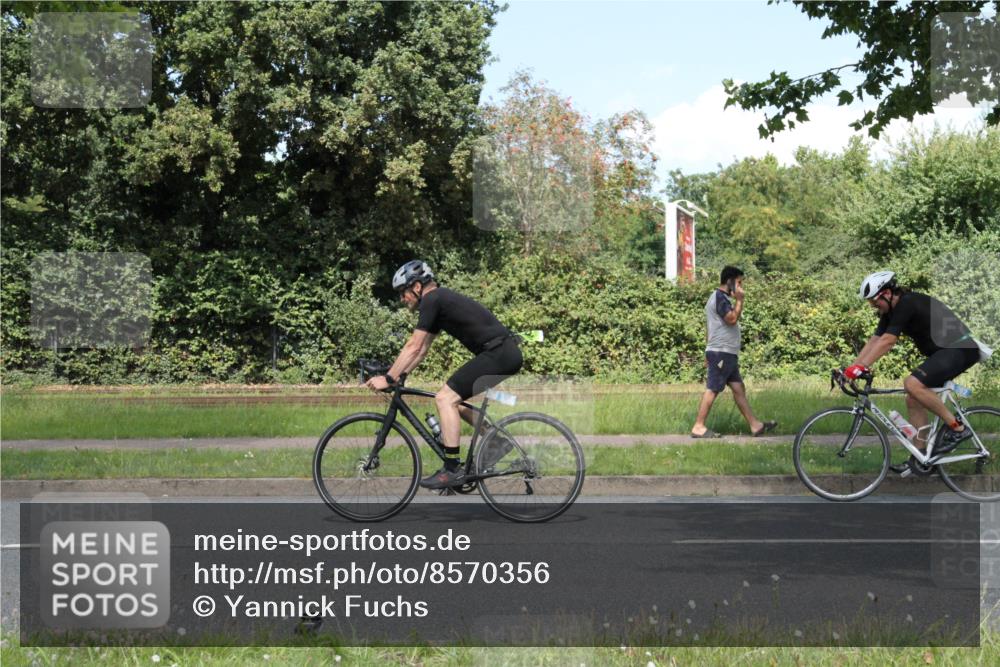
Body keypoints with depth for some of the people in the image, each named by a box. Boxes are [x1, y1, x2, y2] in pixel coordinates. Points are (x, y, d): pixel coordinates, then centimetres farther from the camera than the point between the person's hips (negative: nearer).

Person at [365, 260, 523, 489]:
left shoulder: (432, 300, -8)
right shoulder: (440, 301, 21)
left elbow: (413, 347, -10)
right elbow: (422, 349, 24)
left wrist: (388, 379, -6)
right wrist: (399, 375, 20)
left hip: (497, 353, -10)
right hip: (508, 353, 10)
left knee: (445, 398, -10)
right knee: (457, 401, 20)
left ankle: (452, 470, -10)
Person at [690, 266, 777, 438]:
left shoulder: (721, 298, 20)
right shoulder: (720, 297, -13)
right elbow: (732, 319, -26)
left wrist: (709, 354, 24)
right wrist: (739, 300, -13)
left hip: (727, 354, 10)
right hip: (721, 353, -10)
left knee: (739, 388, 8)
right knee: (712, 390, -7)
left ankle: (755, 425, 9)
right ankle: (698, 427, -4)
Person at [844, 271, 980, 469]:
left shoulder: (908, 304, -21)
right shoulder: (891, 311, 8)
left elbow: (887, 341, -29)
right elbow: (874, 341, 7)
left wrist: (861, 367, -32)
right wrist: (851, 369, -1)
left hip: (960, 350, -10)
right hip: (942, 352, 10)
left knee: (912, 384, -26)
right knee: (913, 400, 6)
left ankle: (957, 428, -16)